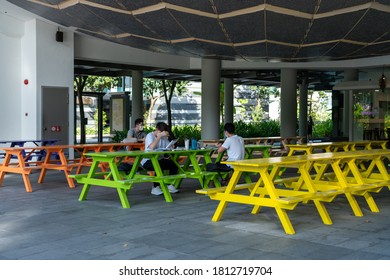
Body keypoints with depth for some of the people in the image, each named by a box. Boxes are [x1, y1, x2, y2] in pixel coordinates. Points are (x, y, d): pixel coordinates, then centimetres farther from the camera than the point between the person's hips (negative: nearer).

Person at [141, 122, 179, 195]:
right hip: (147, 161, -7)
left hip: (159, 159, 7)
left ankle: (169, 185, 1)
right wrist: (160, 136, -26)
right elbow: (151, 147, -29)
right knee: (160, 165, -36)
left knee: (174, 164, -16)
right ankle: (155, 187, -24)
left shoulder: (164, 137, 9)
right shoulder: (150, 135, -10)